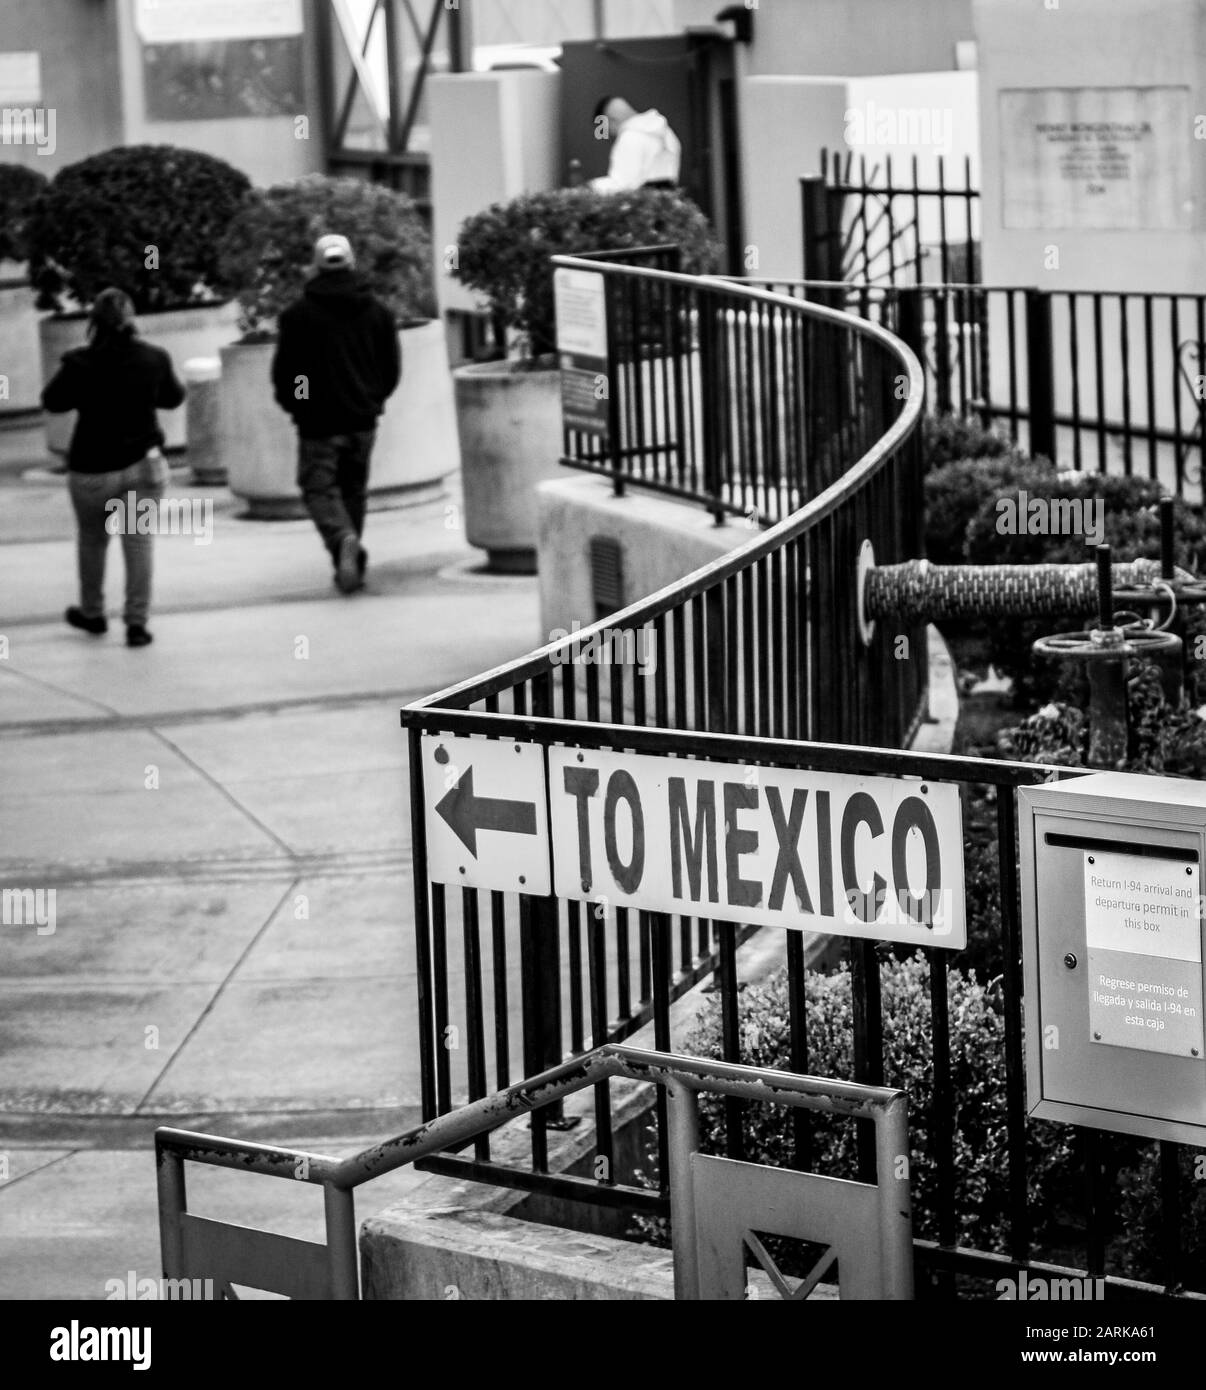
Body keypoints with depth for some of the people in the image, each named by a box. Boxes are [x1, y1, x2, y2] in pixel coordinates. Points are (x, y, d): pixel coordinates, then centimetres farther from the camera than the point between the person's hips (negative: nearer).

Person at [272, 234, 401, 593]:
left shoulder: (298, 314, -8)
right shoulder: (377, 310, 4)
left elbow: (283, 372, -6)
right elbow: (393, 367, 8)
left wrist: (295, 406, 13)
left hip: (319, 422, -4)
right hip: (363, 421, 4)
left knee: (319, 487, 2)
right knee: (354, 489, 15)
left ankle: (343, 539, -26)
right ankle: (351, 567, 17)